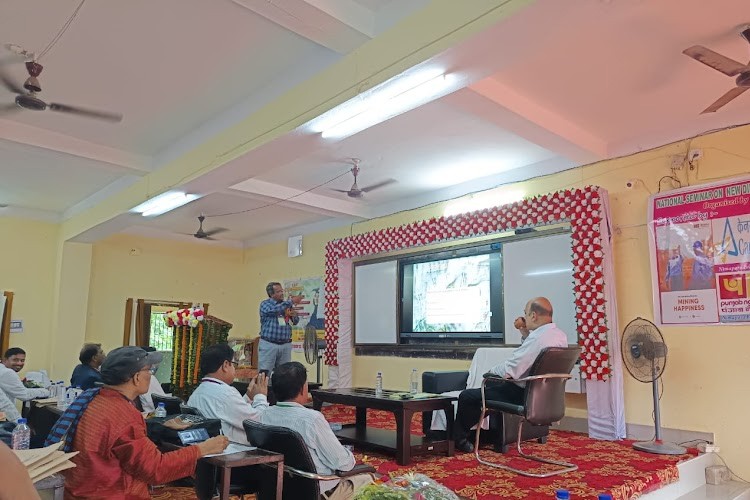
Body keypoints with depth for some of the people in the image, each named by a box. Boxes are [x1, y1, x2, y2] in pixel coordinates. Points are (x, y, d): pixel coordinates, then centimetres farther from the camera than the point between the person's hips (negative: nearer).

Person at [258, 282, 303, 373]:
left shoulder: (286, 305, 12)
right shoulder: (265, 304, -2)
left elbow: (295, 322, 13)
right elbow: (275, 310, -25)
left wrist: (294, 315, -10)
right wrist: (292, 301, -23)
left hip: (285, 345, 4)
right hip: (268, 344, -4)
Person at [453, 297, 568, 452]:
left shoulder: (537, 338, -28)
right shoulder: (560, 335, 1)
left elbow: (508, 370, -26)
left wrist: (491, 372, -6)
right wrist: (524, 332, 8)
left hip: (523, 395, -10)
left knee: (466, 396, 2)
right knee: (492, 386, 32)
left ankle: (457, 438, 23)